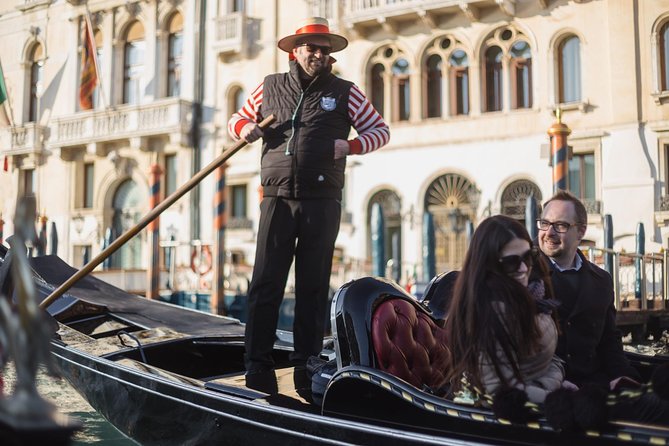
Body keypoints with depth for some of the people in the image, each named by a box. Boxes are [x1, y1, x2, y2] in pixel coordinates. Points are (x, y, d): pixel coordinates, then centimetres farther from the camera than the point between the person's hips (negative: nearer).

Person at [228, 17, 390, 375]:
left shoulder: (344, 92, 8)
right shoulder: (270, 88, 12)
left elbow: (380, 130, 9)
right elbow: (236, 119, 22)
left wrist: (351, 146, -10)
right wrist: (244, 128, -2)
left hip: (322, 202, -1)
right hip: (277, 199, 1)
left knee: (313, 285, 4)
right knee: (265, 282, -1)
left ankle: (306, 361, 13)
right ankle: (256, 363, 5)